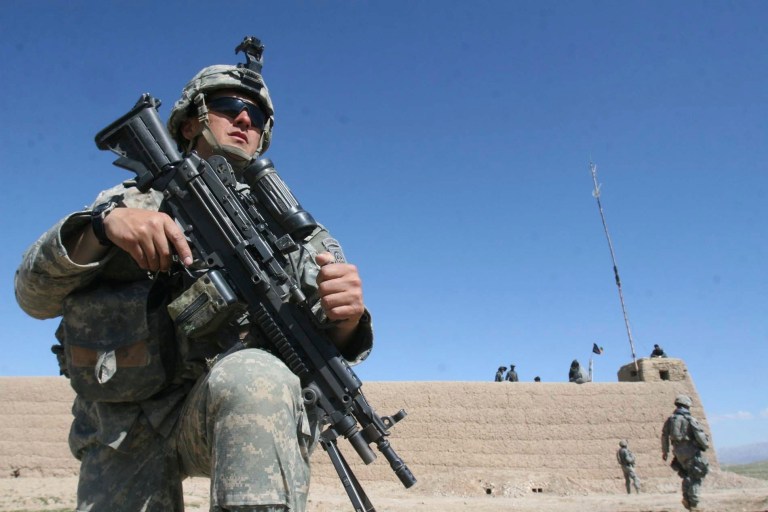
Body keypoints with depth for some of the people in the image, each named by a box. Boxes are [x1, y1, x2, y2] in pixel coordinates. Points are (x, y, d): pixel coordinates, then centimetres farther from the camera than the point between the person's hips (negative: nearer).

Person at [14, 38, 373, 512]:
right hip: (125, 427, 2)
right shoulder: (132, 202, 16)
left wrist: (346, 318, -20)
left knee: (253, 377, -33)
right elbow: (35, 296, 4)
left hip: (247, 410, -1)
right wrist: (102, 224, -15)